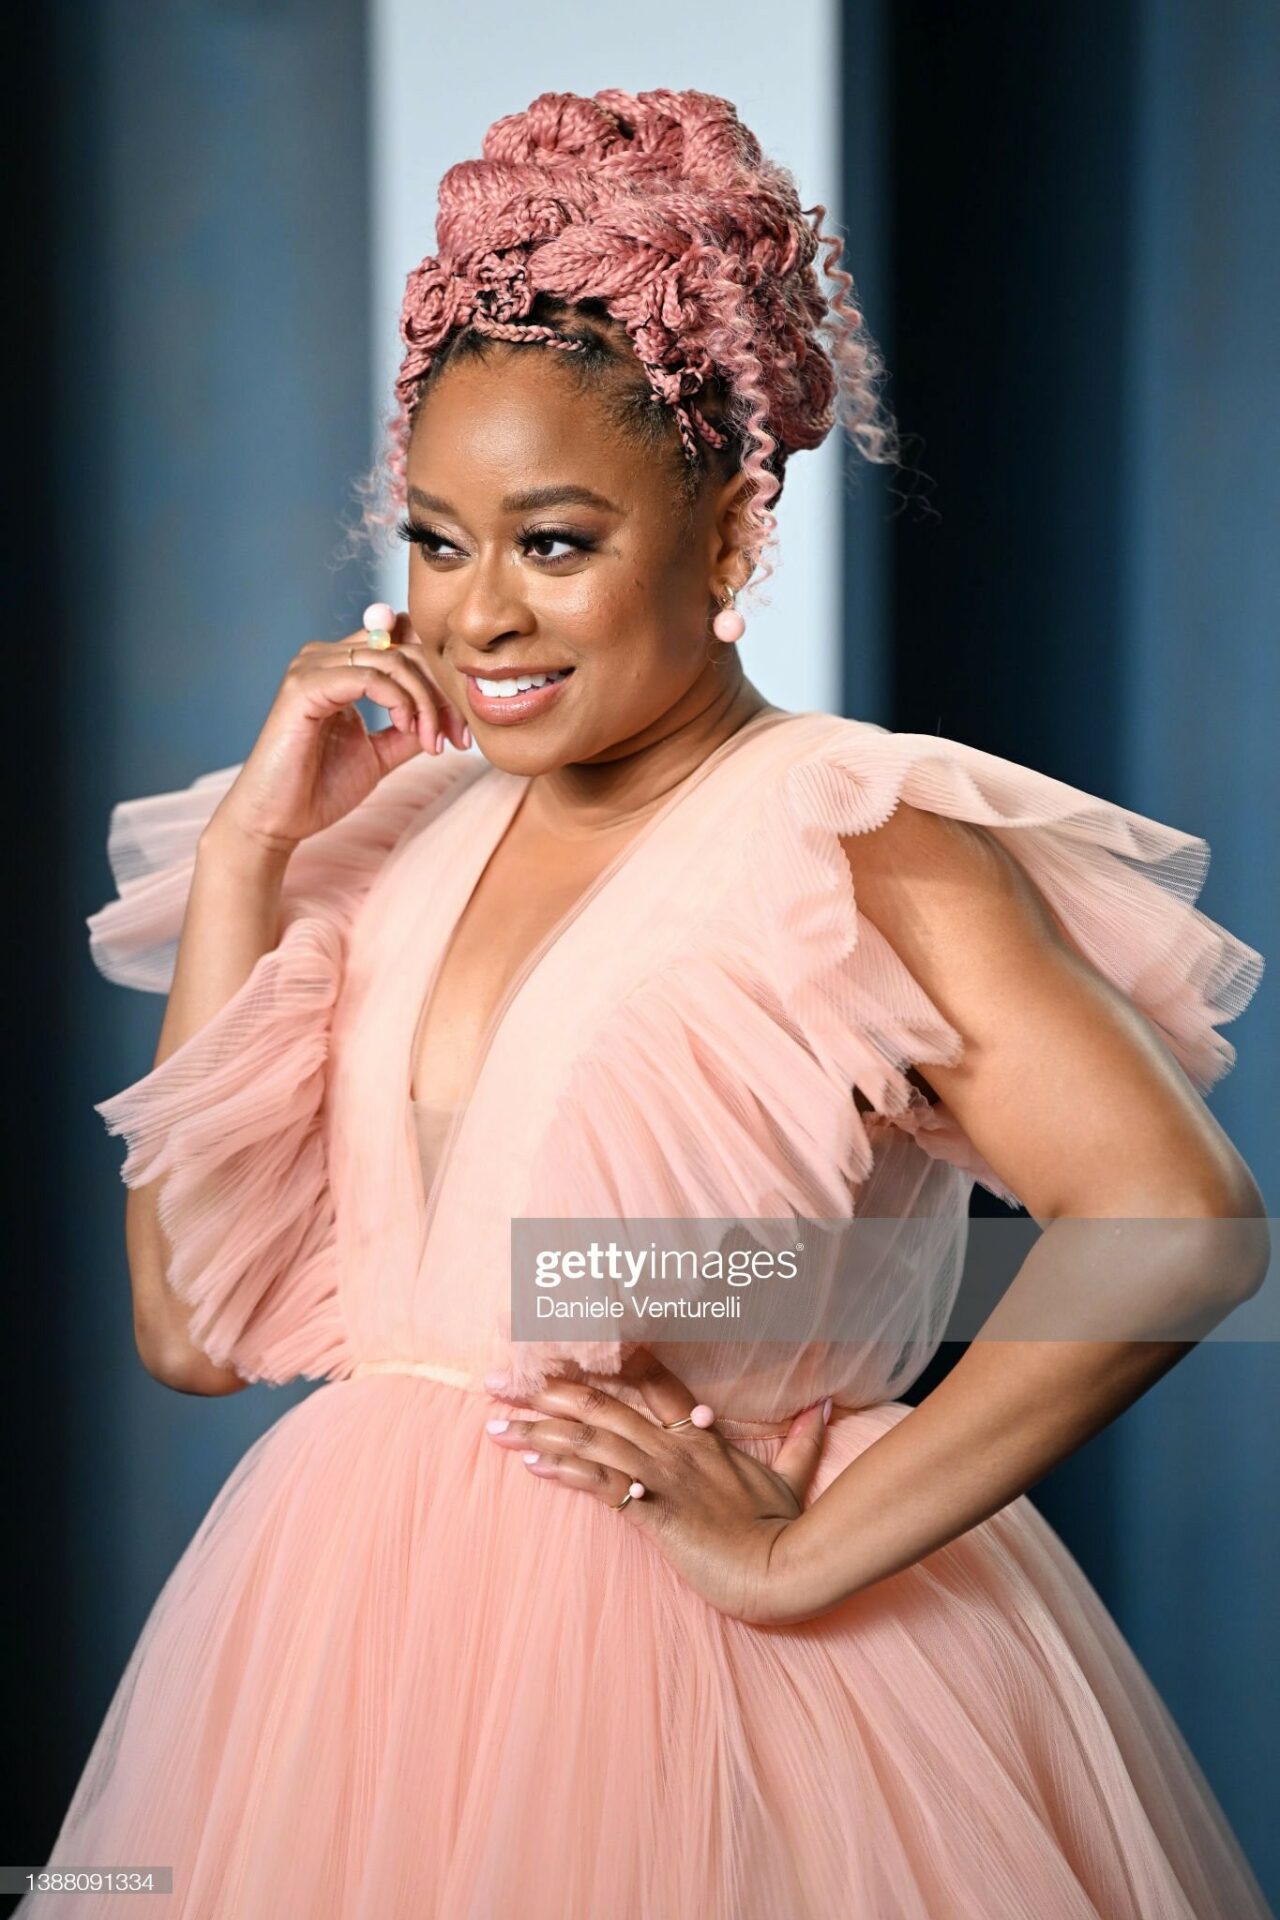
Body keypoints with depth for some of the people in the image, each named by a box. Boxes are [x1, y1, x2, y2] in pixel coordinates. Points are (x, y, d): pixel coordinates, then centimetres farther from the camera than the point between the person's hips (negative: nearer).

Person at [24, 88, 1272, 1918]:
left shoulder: (853, 844, -12)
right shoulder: (399, 840, 6)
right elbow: (195, 1324, 1)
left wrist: (809, 1551, -20)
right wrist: (245, 851, -2)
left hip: (686, 1678, -5)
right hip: (349, 1652, 6)